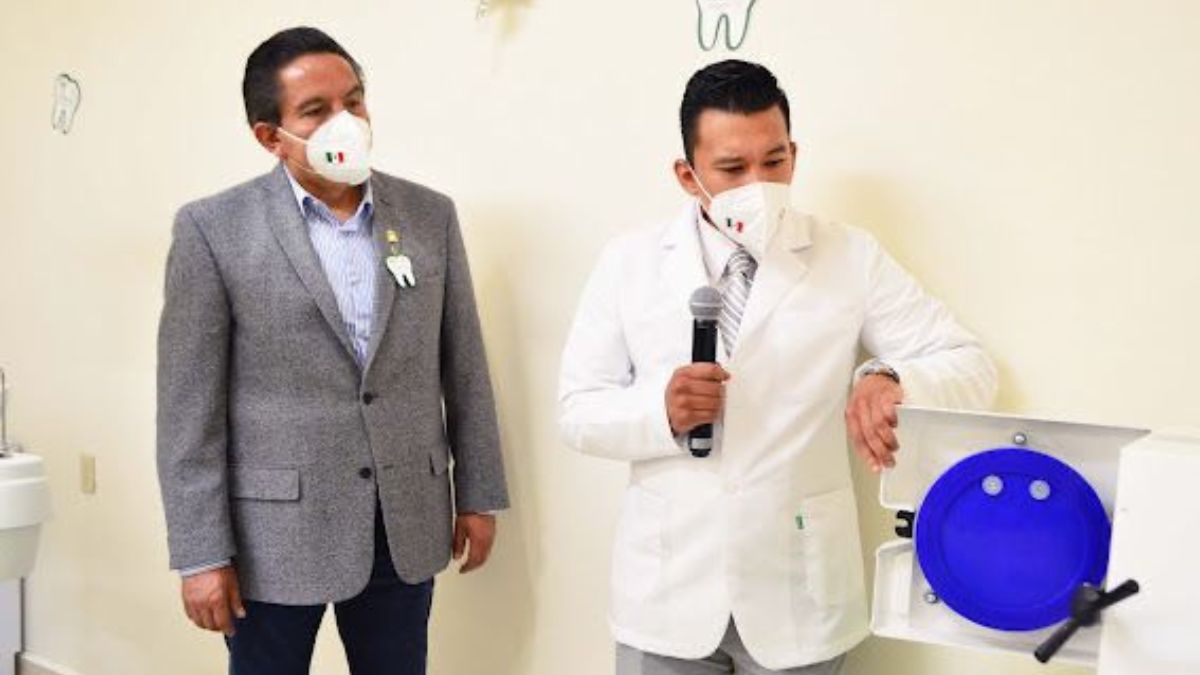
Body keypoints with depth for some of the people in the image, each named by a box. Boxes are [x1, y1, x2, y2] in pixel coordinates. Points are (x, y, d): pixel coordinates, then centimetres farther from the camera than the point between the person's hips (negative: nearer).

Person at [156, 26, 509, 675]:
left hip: (405, 525, 3)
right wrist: (202, 553, -10)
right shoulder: (214, 229, -7)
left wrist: (478, 495, 7)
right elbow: (189, 406, -8)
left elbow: (464, 369, 7)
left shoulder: (431, 215, 3)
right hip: (275, 531, -2)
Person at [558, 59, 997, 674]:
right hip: (666, 590, 0)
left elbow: (970, 366, -2)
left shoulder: (853, 258, -1)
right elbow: (577, 412, 0)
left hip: (799, 594, 0)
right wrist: (660, 410, -21)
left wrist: (890, 380, -23)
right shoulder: (629, 264, 0)